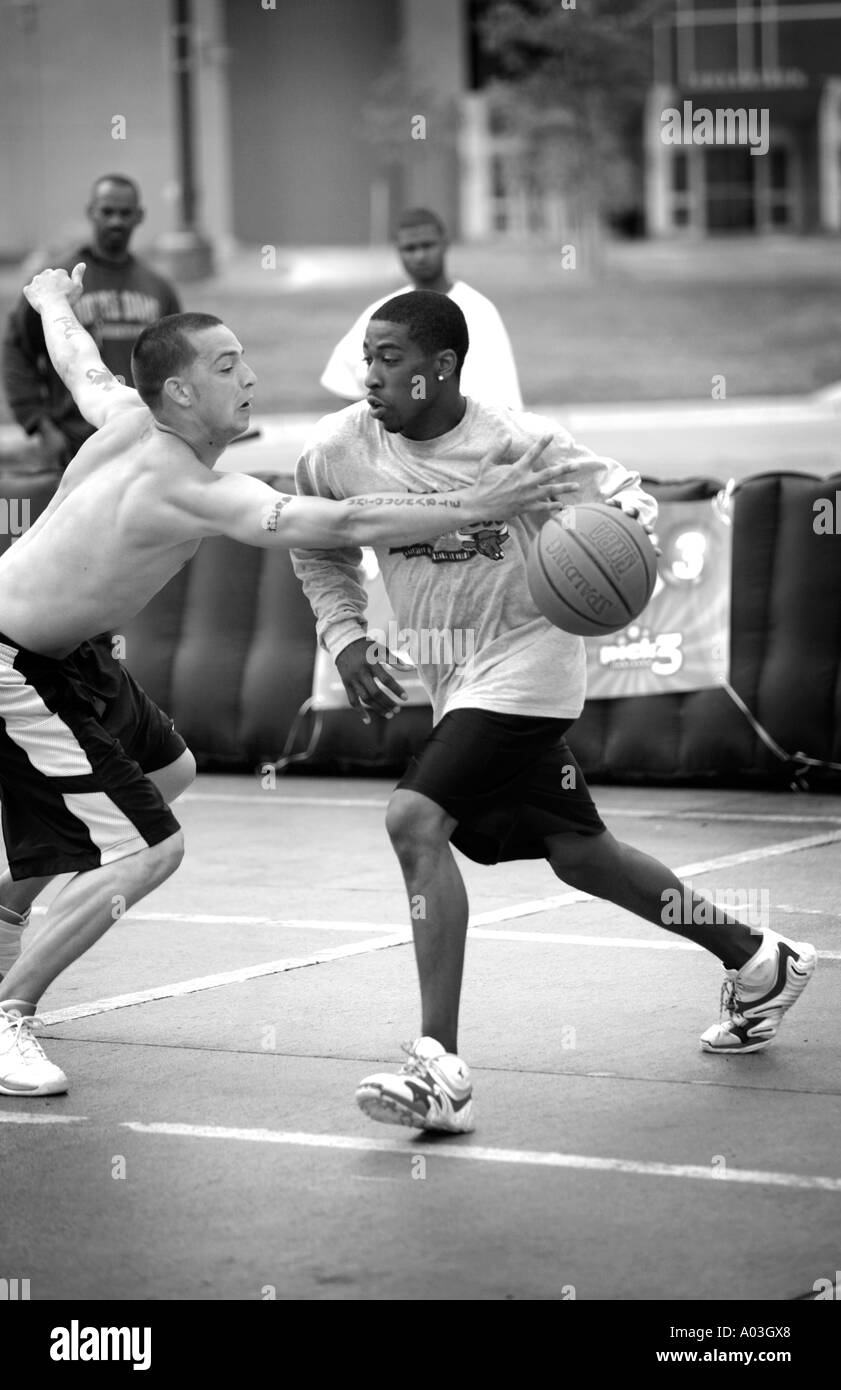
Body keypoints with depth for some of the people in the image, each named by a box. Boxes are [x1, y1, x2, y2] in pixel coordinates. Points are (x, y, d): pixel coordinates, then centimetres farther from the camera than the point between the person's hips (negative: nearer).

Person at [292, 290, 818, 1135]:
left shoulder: (517, 443, -19)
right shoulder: (338, 451, -7)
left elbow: (623, 496, -8)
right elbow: (316, 551, 12)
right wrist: (345, 637, -2)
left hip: (525, 661, -7)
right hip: (453, 681, 7)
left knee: (415, 818, -24)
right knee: (576, 852, 18)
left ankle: (440, 1066, -24)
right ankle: (759, 962, 38)